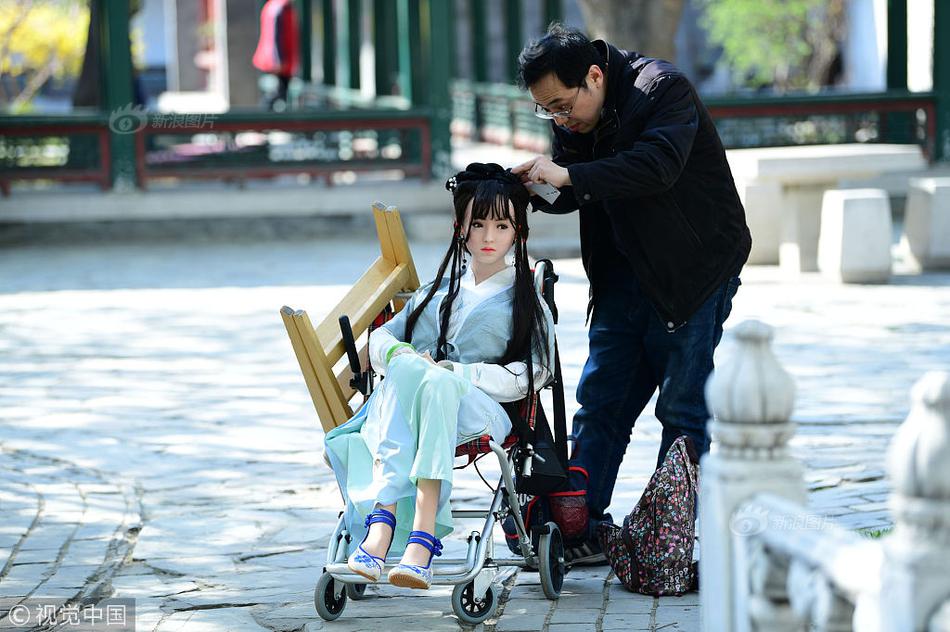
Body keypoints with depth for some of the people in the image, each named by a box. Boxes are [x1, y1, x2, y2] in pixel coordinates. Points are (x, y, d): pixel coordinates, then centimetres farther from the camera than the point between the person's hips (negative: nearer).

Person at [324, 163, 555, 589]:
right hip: (408, 398, 3)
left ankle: (383, 523, -54)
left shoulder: (528, 301, 17)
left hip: (478, 408, -3)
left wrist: (461, 373, -10)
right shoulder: (439, 290, 28)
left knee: (434, 386, -39)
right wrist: (399, 354, -1)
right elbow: (381, 338, 25)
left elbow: (533, 374, 2)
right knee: (407, 370, -36)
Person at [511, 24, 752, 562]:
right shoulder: (576, 120, 3)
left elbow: (658, 165, -35)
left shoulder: (663, 89, -20)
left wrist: (568, 175, -41)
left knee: (682, 407, -5)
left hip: (698, 267, -7)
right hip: (629, 271, 7)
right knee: (600, 399, 4)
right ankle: (583, 527, 7)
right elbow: (571, 194, 8)